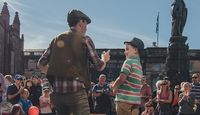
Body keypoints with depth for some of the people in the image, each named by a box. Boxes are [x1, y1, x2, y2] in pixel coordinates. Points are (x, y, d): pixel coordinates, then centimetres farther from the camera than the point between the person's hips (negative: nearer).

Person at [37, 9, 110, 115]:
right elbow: (99, 67, 0)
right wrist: (104, 59, 20)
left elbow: (41, 64, 14)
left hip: (58, 91, 6)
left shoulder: (56, 40, 13)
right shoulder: (84, 40, -1)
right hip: (76, 91, -6)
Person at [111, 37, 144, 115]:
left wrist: (113, 86, 2)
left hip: (125, 99, -8)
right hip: (135, 100, 8)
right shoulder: (139, 64, 19)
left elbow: (121, 79, -16)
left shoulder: (129, 61, -6)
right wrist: (116, 86, 12)